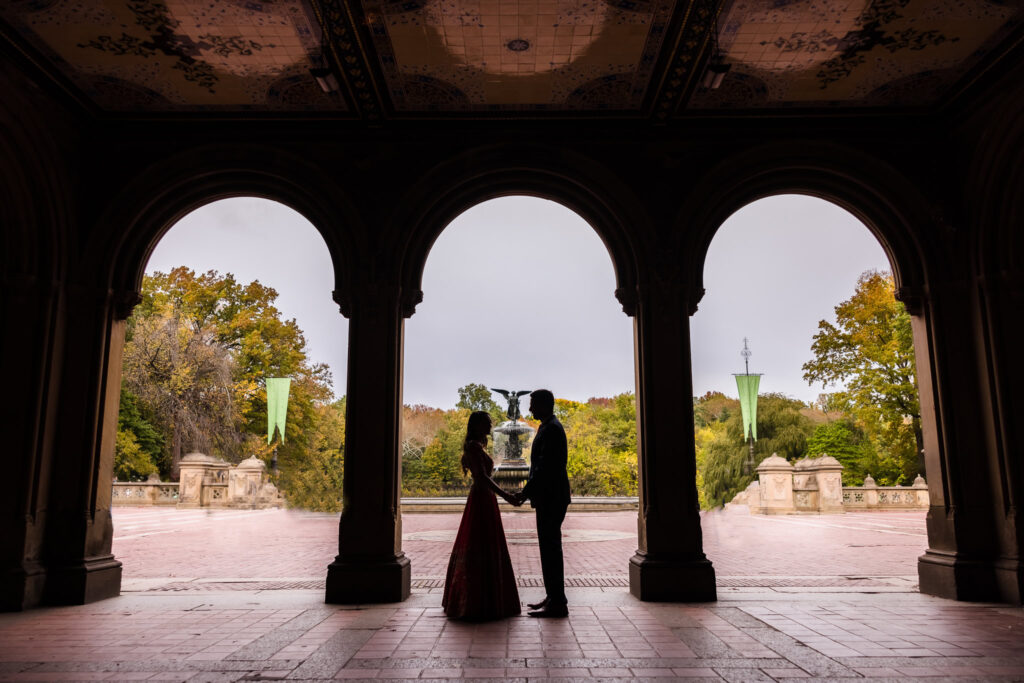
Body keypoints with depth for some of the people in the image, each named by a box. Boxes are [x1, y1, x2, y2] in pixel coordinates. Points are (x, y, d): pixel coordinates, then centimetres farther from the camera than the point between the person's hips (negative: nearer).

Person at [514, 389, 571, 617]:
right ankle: (554, 598, 24)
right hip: (549, 498, 11)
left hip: (551, 499, -11)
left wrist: (525, 492, -18)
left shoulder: (551, 429, -16)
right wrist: (529, 491, 17)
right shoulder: (549, 427, 16)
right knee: (550, 547, 15)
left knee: (550, 548, -5)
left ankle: (557, 603, 1)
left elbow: (545, 467, -22)